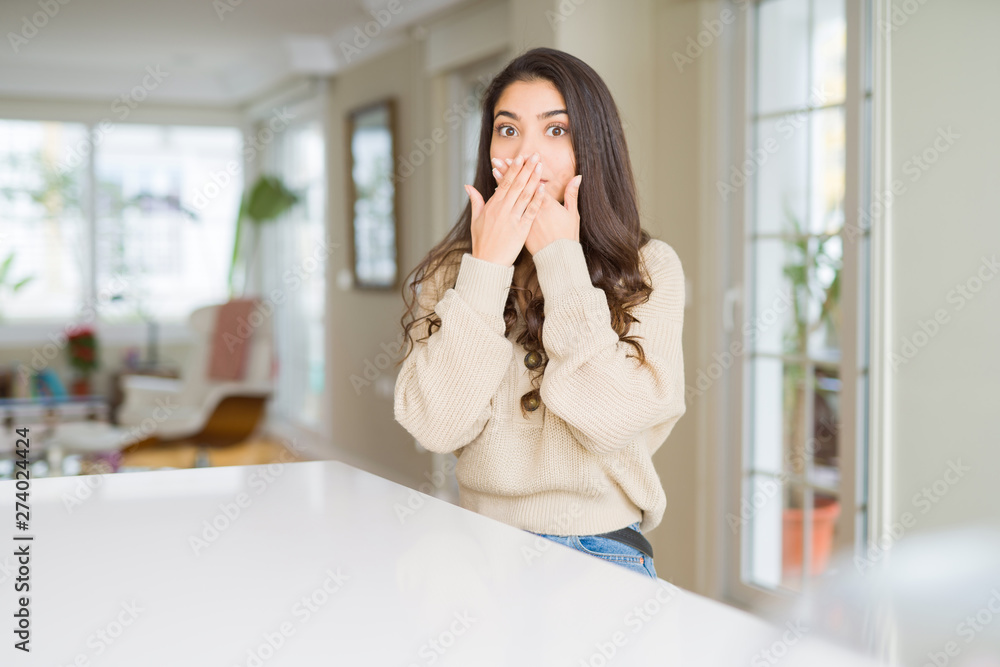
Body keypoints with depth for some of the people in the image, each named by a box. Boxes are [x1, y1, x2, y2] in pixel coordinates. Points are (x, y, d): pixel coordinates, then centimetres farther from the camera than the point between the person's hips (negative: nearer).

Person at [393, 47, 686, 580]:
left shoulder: (650, 269, 0)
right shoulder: (451, 271, 6)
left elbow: (612, 422, -14)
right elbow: (435, 427, -7)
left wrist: (561, 259, -9)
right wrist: (486, 268, -9)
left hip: (601, 547, -1)